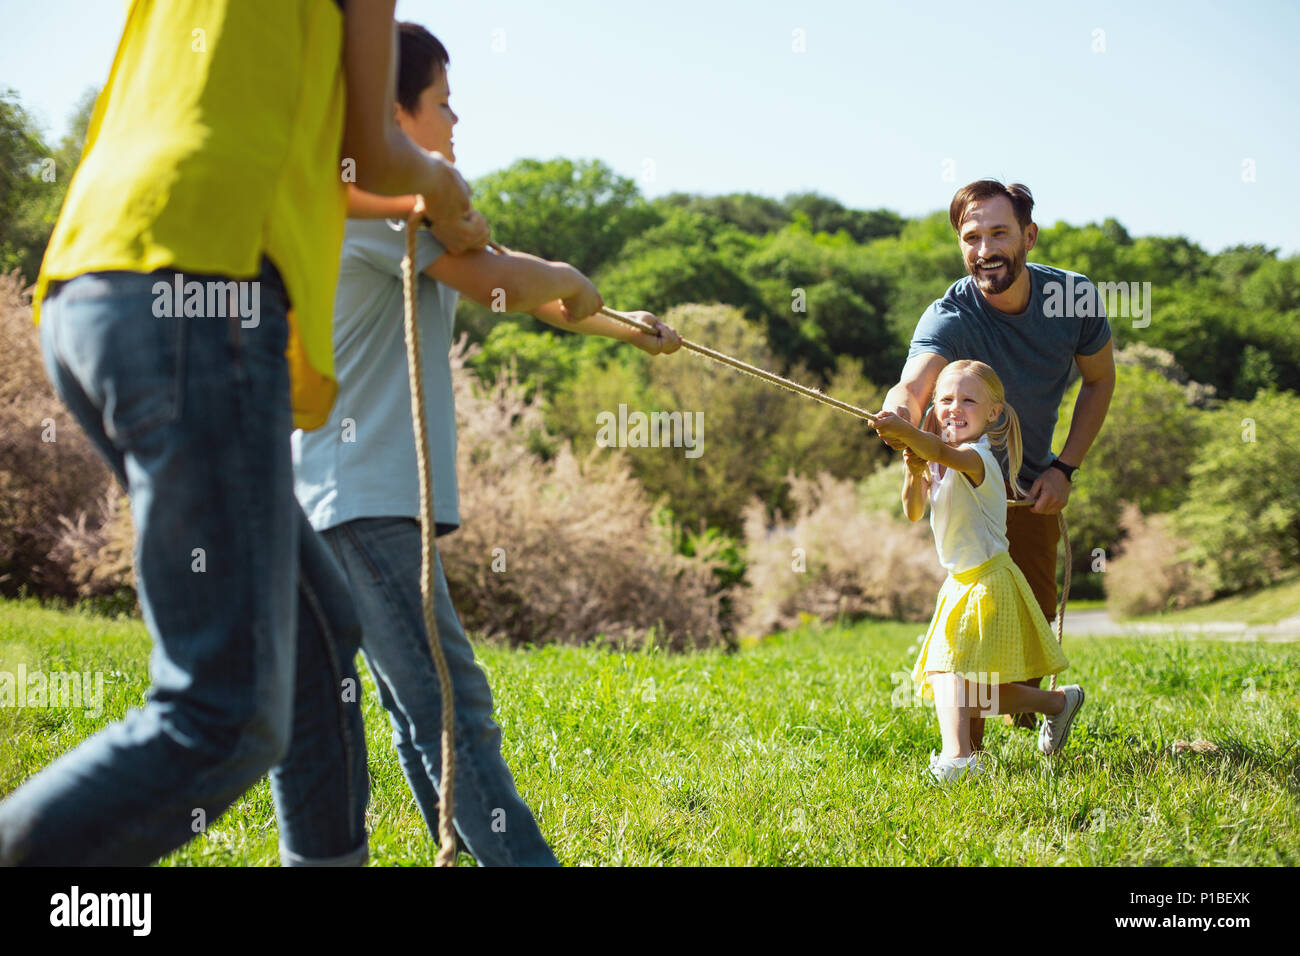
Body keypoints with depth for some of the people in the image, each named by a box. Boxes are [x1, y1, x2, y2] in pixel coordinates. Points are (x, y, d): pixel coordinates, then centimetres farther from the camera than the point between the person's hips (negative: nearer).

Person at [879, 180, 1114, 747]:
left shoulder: (1075, 297, -19)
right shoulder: (950, 317, -32)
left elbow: (1099, 381, -1)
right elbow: (913, 385, -52)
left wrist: (1065, 468, -9)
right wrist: (900, 411, -77)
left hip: (1034, 481, 4)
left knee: (1040, 613, 11)